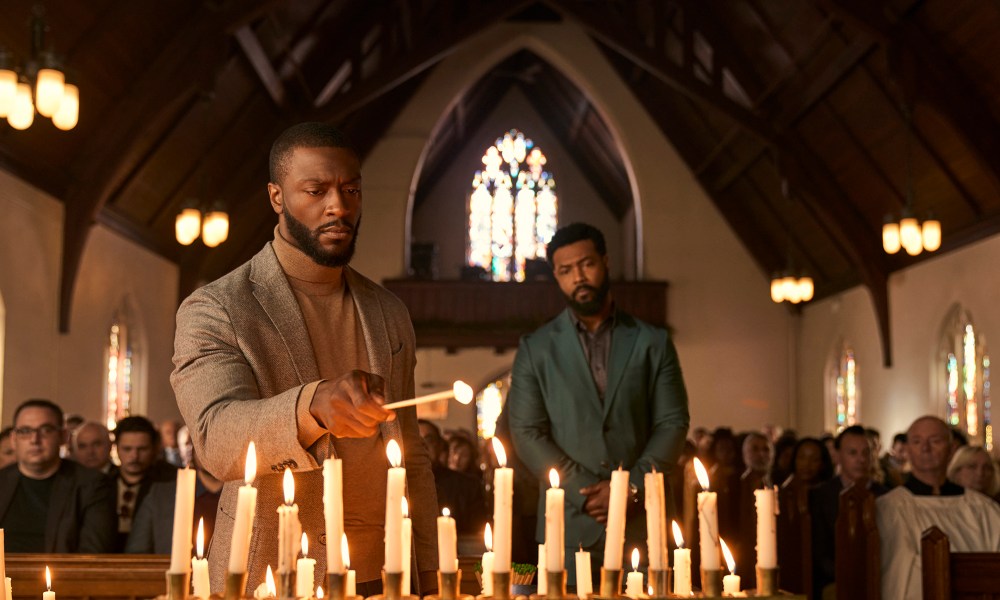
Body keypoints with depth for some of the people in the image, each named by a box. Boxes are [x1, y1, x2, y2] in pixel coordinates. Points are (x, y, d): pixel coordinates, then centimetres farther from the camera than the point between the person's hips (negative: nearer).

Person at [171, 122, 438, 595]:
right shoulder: (212, 311, -9)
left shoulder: (389, 314, 7)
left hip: (381, 576, 4)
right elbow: (216, 438, -25)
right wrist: (313, 406, -43)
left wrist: (427, 573, 6)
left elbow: (412, 458, 12)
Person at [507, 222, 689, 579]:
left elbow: (673, 423, 3)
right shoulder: (535, 349, 6)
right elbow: (527, 434, 0)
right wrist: (588, 494, -10)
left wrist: (631, 489, -10)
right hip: (569, 525, 0)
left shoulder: (653, 343, 8)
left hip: (641, 522, 0)